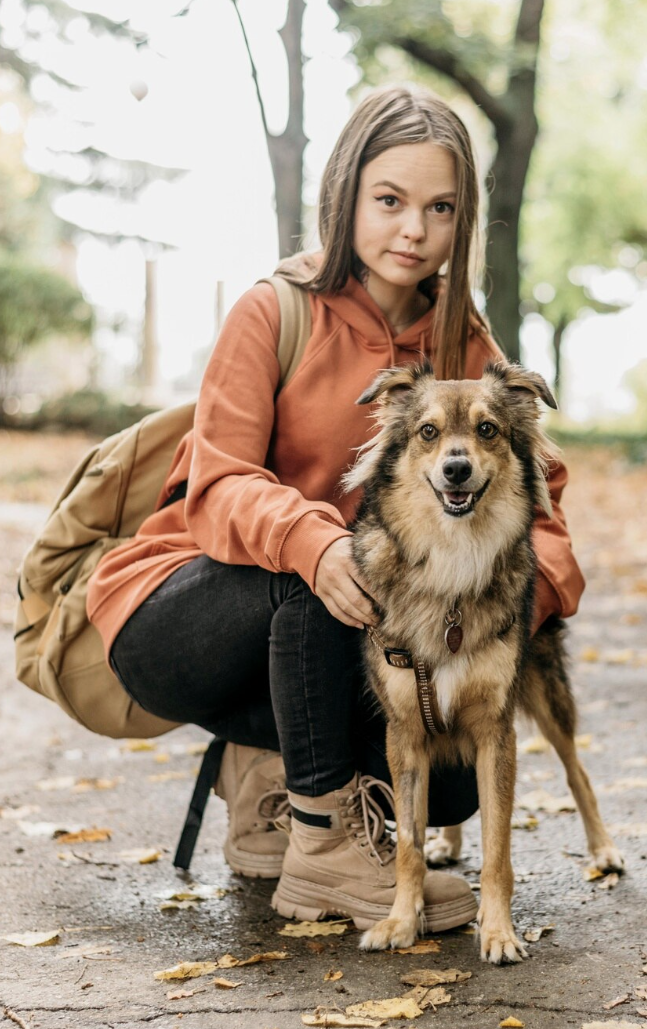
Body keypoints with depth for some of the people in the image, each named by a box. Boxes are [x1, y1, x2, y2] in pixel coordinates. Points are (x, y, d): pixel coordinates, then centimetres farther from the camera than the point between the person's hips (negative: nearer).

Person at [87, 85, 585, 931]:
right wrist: (312, 543, -43)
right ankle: (325, 845, -22)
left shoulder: (465, 346, 0)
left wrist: (529, 584, -28)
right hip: (174, 621, -4)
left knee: (447, 785, -18)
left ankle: (268, 762, 9)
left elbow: (533, 493, -4)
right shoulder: (275, 311, -13)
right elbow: (217, 488, -21)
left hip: (306, 640, 4)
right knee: (322, 562, -35)